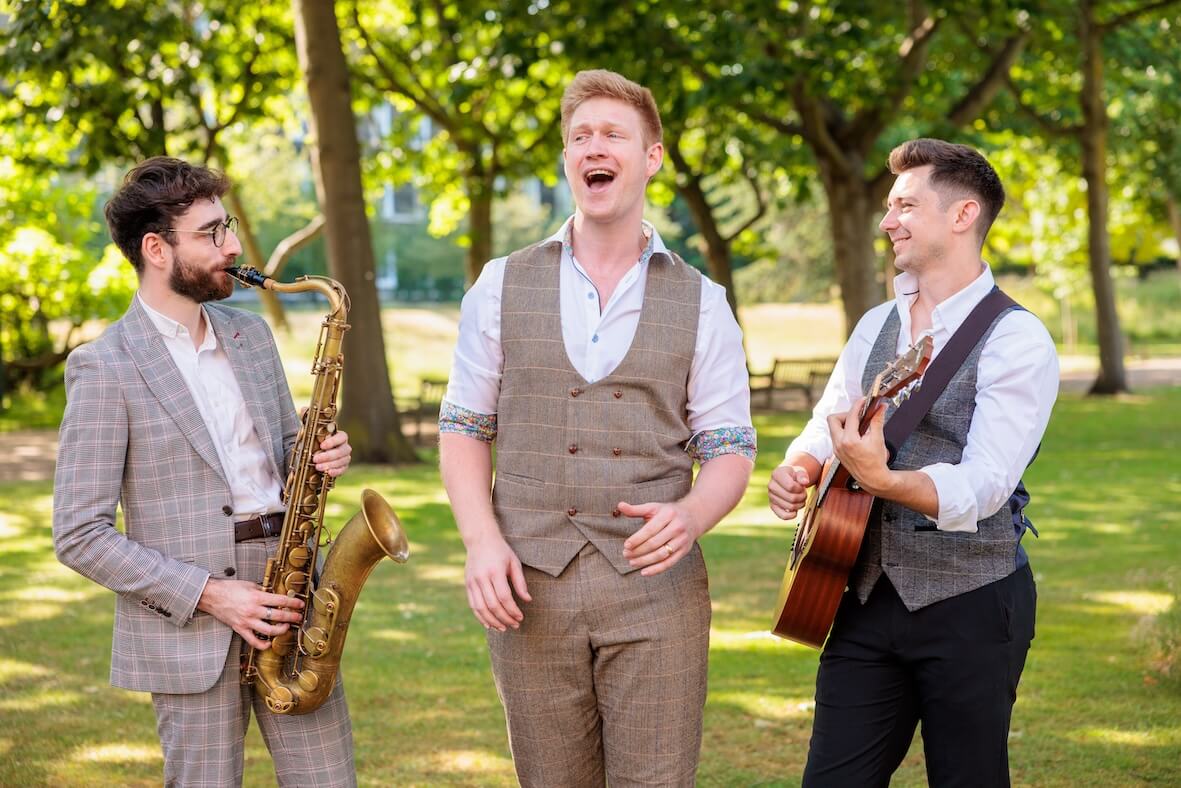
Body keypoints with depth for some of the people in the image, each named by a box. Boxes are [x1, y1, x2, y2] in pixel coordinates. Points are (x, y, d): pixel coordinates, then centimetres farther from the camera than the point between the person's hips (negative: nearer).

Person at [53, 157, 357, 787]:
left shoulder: (251, 335, 13)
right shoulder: (103, 368, -7)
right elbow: (79, 536, -10)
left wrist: (321, 457, -2)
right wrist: (208, 594, -15)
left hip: (289, 603, 5)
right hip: (189, 633, -5)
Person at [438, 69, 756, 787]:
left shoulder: (700, 304, 7)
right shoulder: (503, 288, 8)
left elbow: (730, 448, 6)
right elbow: (464, 428, 9)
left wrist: (691, 516, -17)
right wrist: (483, 541, -7)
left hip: (656, 586, -1)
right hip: (530, 590, 1)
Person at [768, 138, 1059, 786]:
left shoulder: (1016, 341, -11)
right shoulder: (876, 325, 12)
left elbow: (984, 486, -21)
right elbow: (825, 426, 18)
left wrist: (883, 479, -38)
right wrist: (797, 469, -5)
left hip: (968, 605, -6)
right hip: (868, 594, 6)